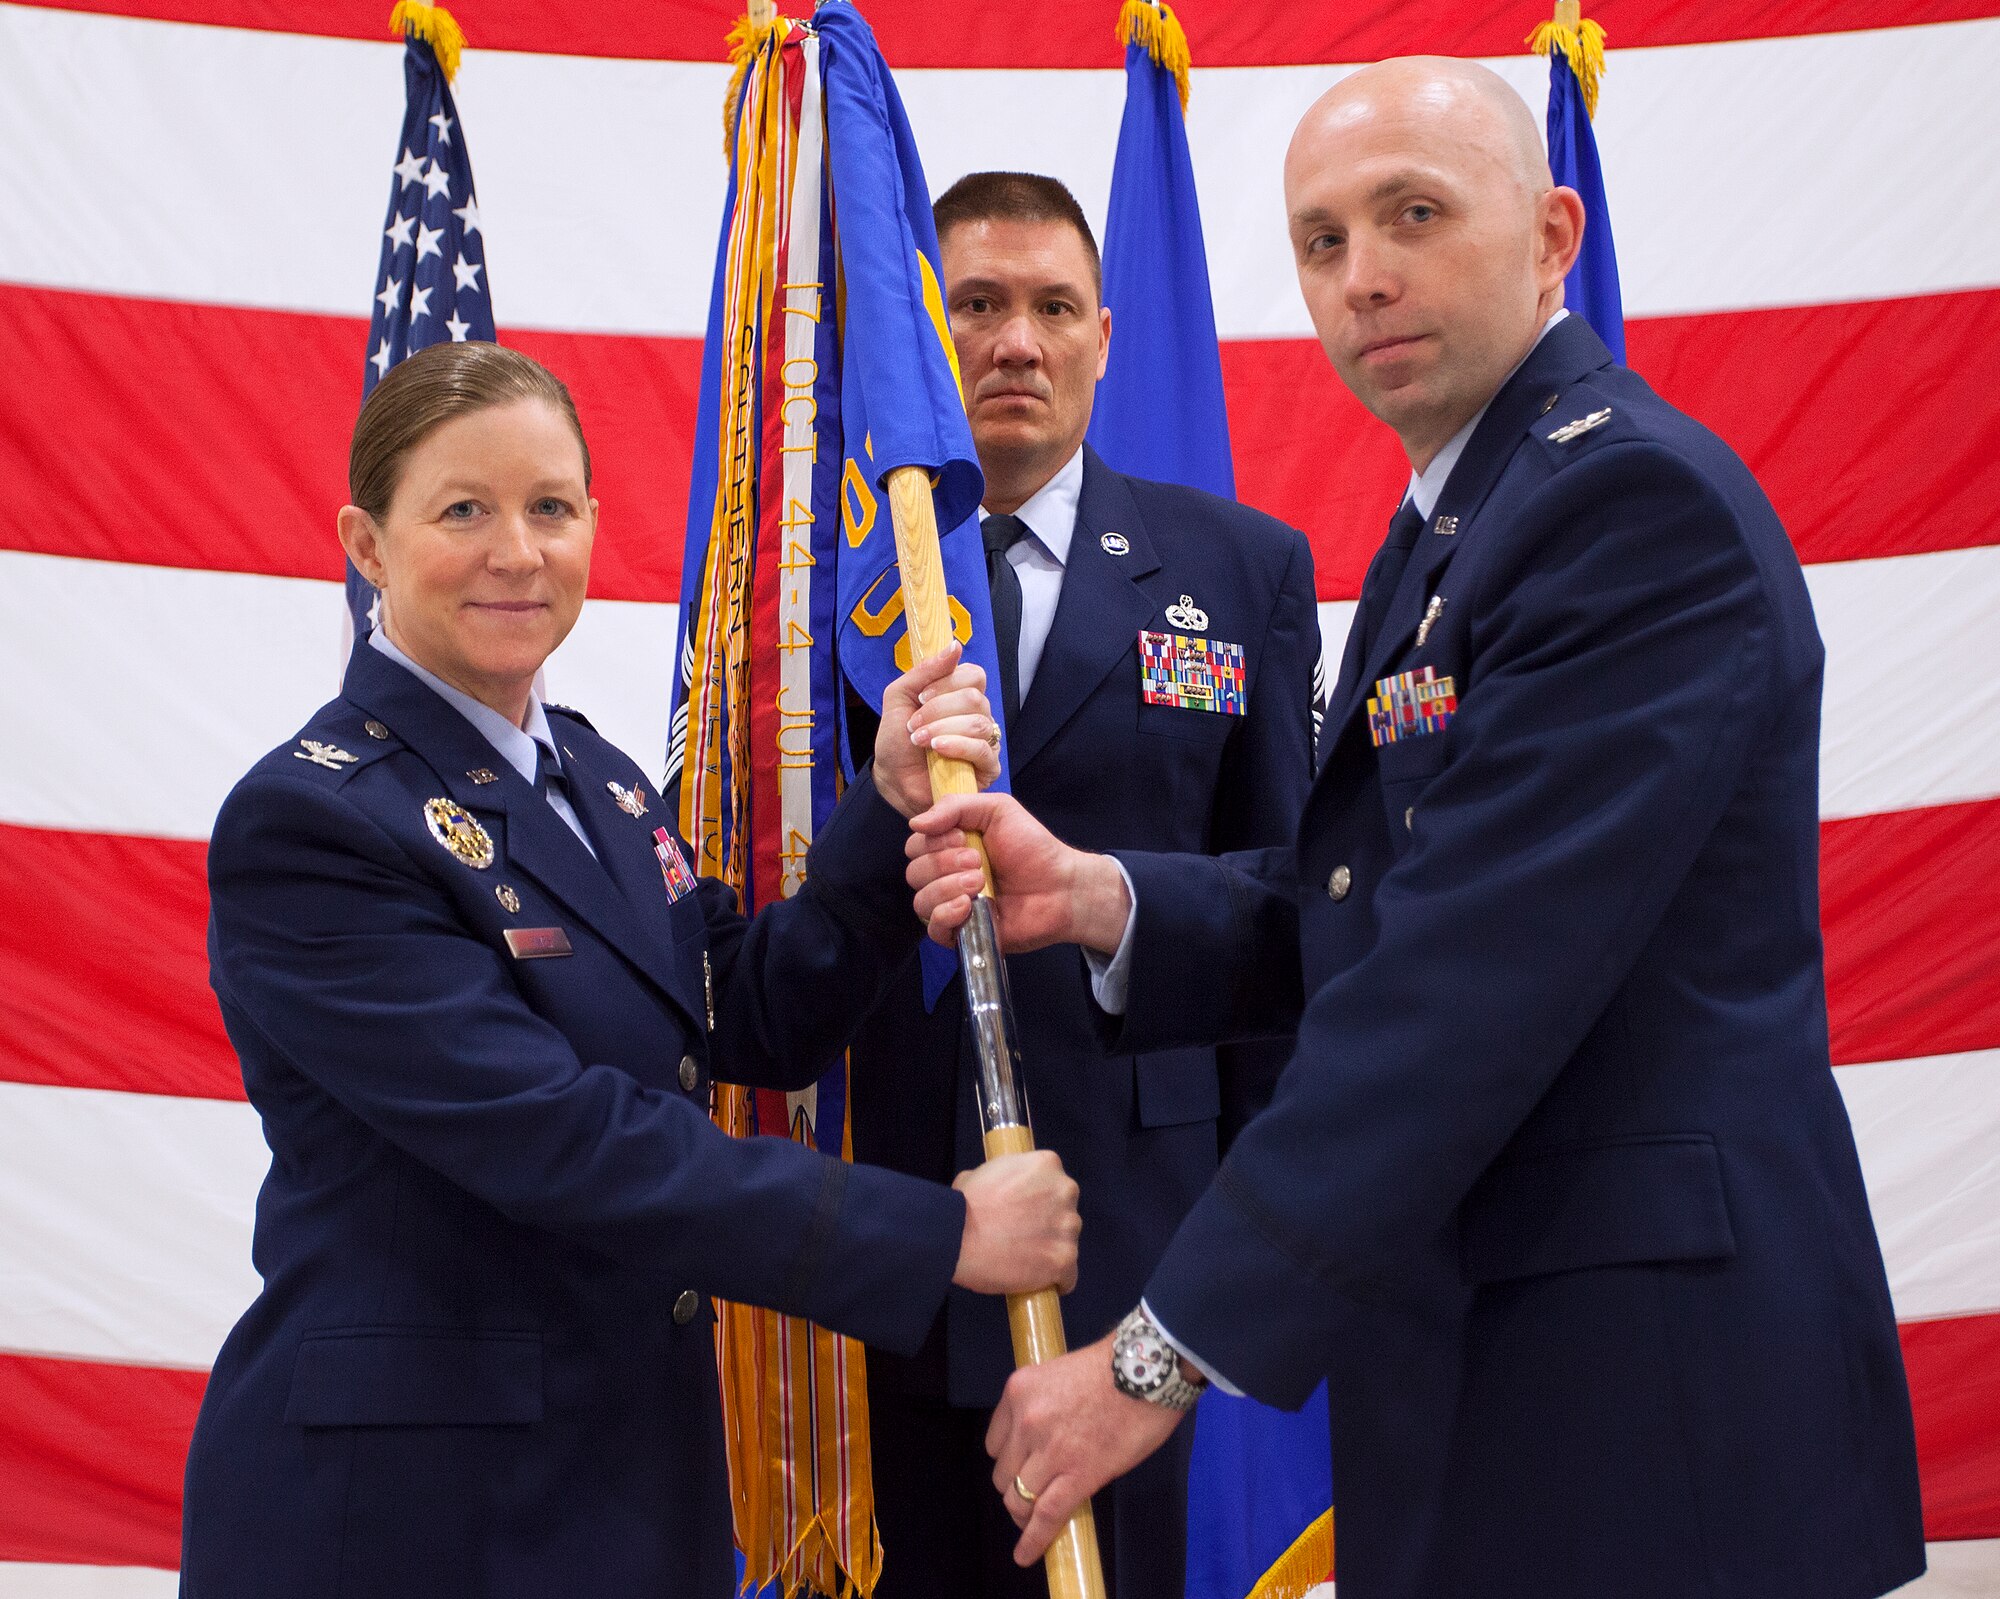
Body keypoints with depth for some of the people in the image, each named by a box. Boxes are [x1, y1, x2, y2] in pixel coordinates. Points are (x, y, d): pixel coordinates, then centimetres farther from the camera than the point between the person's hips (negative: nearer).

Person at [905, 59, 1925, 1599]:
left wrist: (1166, 1356, -21)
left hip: (1643, 1397, -9)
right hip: (1479, 1358, 9)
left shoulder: (1637, 499, -17)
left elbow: (1469, 978, -23)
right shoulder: (1451, 524, 16)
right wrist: (1098, 897, -5)